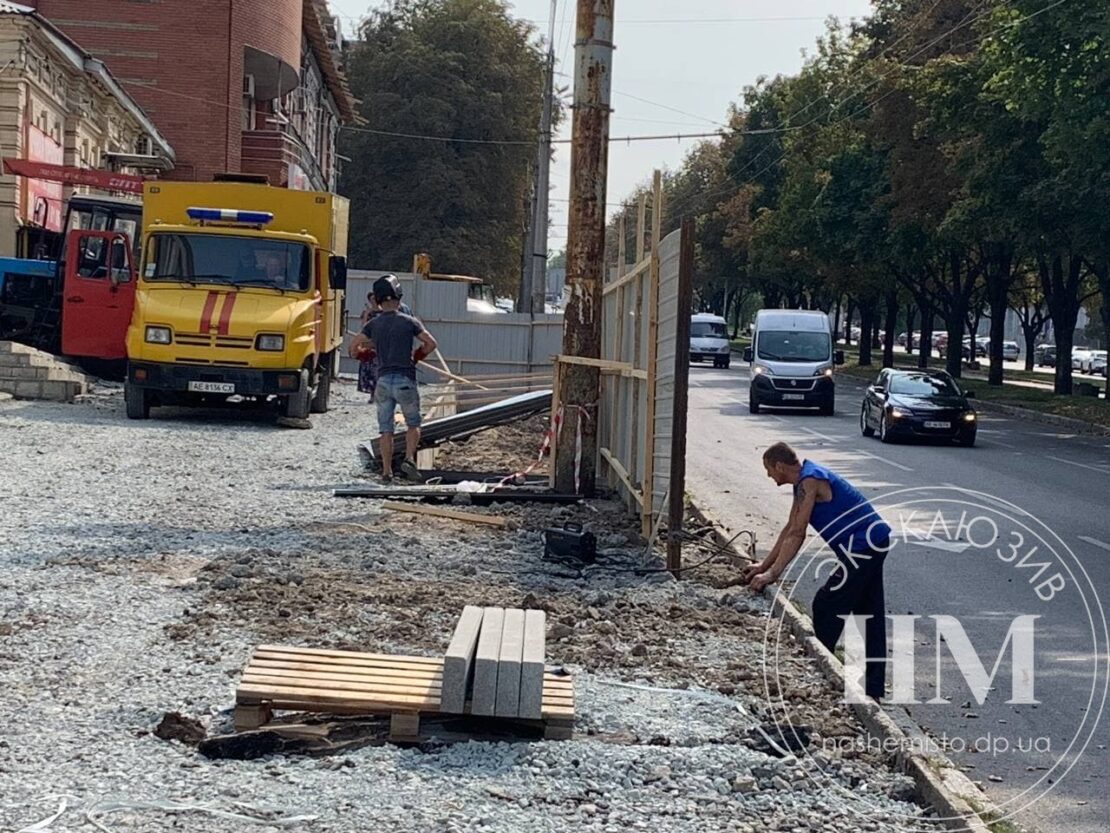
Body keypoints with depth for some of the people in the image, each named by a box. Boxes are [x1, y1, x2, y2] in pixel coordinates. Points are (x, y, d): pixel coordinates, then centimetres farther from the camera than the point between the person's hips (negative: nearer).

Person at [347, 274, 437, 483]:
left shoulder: (373, 324, 5)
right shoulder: (409, 322, -2)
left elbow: (354, 346, 6)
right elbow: (431, 343, 0)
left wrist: (362, 354, 28)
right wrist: (417, 356, 17)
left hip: (383, 380, 2)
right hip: (405, 380, -2)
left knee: (385, 429, 8)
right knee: (413, 425, 12)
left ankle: (387, 472, 5)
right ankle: (409, 459, -9)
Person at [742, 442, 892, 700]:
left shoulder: (810, 481, -17)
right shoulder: (805, 481, 14)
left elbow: (796, 535, -20)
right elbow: (789, 529, 20)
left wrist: (772, 574, -18)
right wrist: (764, 565, 20)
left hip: (861, 545, -10)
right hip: (873, 543, 10)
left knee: (827, 607, -4)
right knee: (869, 616, 13)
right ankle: (873, 689, 18)